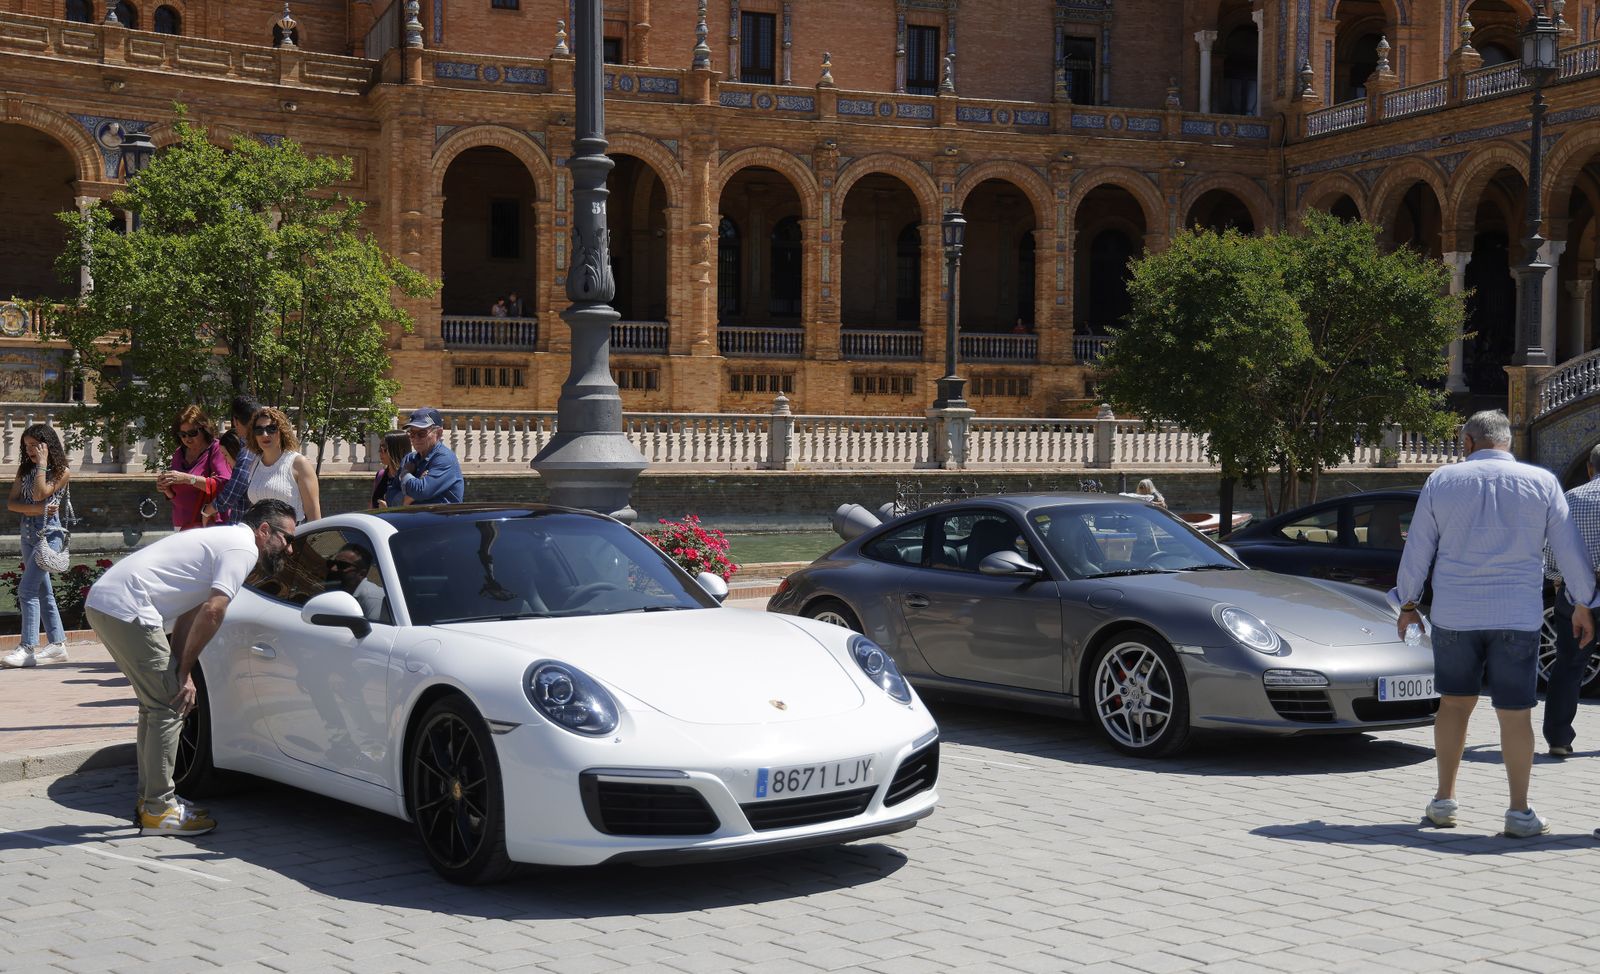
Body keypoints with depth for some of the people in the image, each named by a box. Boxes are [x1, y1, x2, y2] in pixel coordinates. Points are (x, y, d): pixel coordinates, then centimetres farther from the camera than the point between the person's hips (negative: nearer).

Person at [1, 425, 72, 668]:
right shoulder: (24, 469, 11)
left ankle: (27, 648, -17)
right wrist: (34, 509, -14)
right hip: (28, 536, 7)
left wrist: (42, 463, -12)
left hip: (48, 536, -7)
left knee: (27, 590, -15)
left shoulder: (62, 472, -5)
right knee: (43, 591, 10)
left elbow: (39, 494, -18)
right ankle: (57, 644, 16)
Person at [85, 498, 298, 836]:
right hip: (126, 608, -10)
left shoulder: (225, 539, 24)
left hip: (102, 601, 10)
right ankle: (159, 809, -2)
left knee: (156, 703, 18)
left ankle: (150, 798, 24)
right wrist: (185, 669, -5)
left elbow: (189, 614, 22)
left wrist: (183, 672, 13)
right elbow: (212, 611, -16)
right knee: (169, 706, -5)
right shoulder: (243, 548, -6)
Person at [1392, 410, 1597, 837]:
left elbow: (1417, 550, 5)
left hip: (1454, 614, 1)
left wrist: (1407, 604, 15)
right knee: (1515, 713, 3)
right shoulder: (1541, 482, 0)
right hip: (1517, 616, -1)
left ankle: (1444, 801, 18)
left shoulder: (1441, 481, 2)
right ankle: (1519, 812, 6)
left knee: (1454, 702, 14)